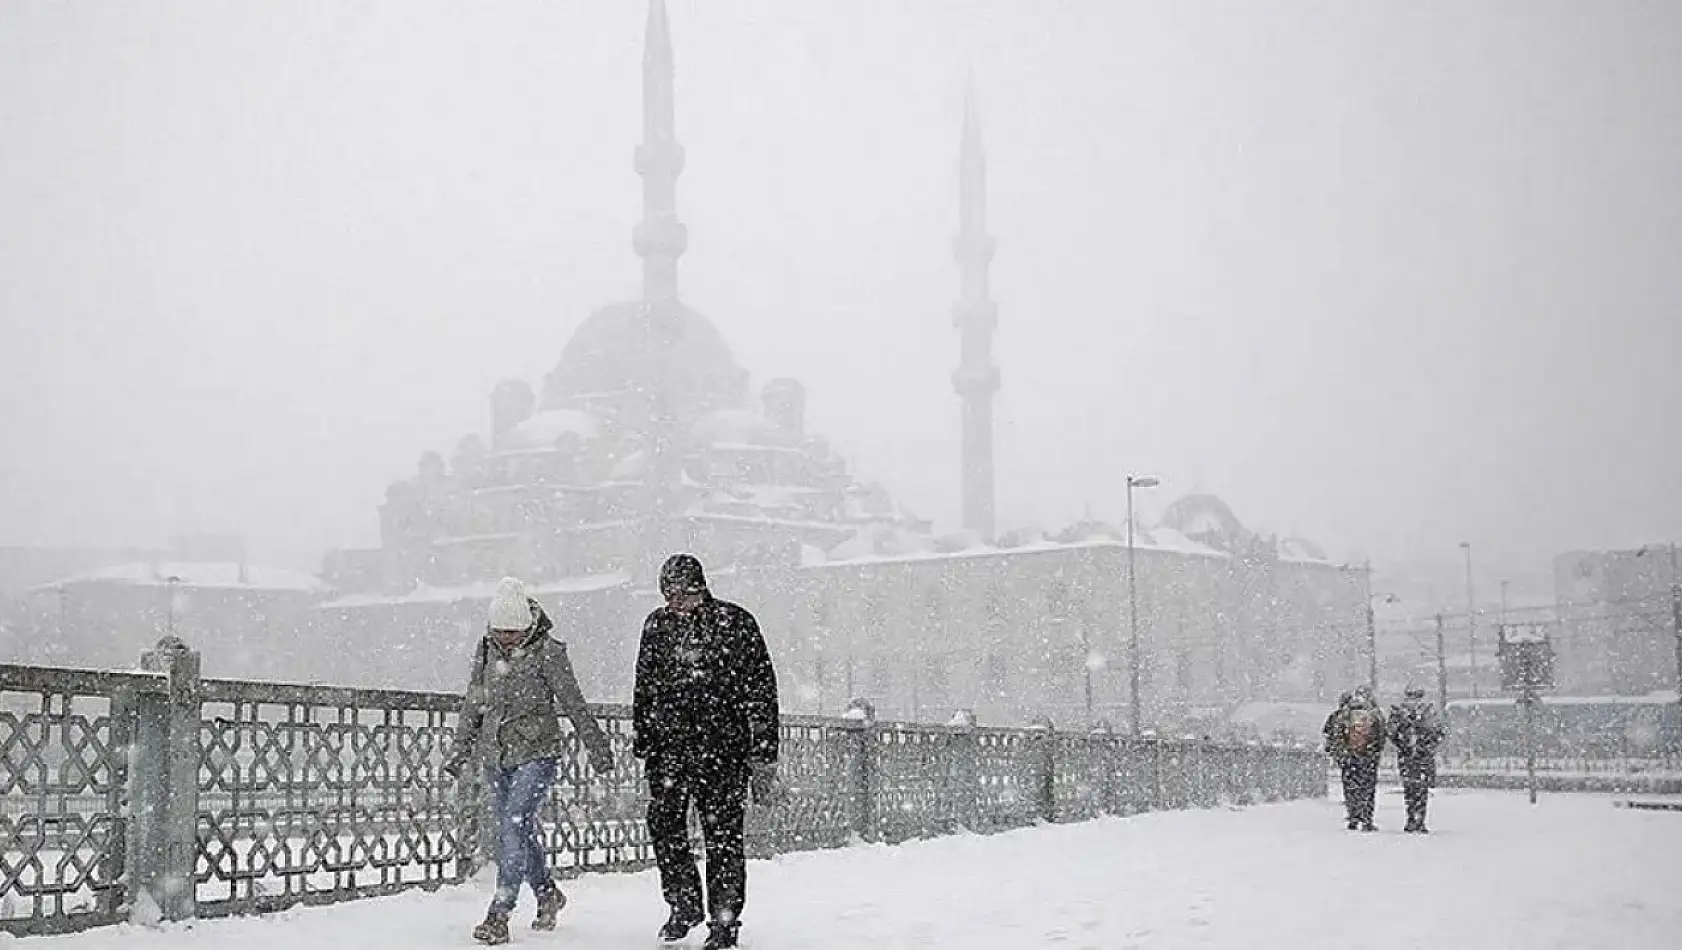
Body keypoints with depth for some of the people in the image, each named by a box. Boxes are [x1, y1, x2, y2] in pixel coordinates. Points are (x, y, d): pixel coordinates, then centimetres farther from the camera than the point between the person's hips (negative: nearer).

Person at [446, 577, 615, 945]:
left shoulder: (547, 652, -10)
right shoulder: (486, 650, 4)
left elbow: (574, 704, -5)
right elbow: (473, 703, 15)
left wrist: (597, 748, -1)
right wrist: (462, 749, 15)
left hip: (536, 753, -5)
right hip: (495, 755, 6)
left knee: (514, 826, -16)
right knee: (521, 831, 12)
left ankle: (499, 914, -17)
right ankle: (547, 894, 32)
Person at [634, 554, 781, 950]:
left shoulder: (735, 623, -3)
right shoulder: (657, 625, 8)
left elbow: (761, 691, -1)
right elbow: (644, 688, 19)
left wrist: (763, 757, -4)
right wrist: (642, 741, 13)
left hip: (723, 744, -3)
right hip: (669, 743, 3)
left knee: (722, 833, -1)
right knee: (663, 820, -5)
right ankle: (684, 904, 14)